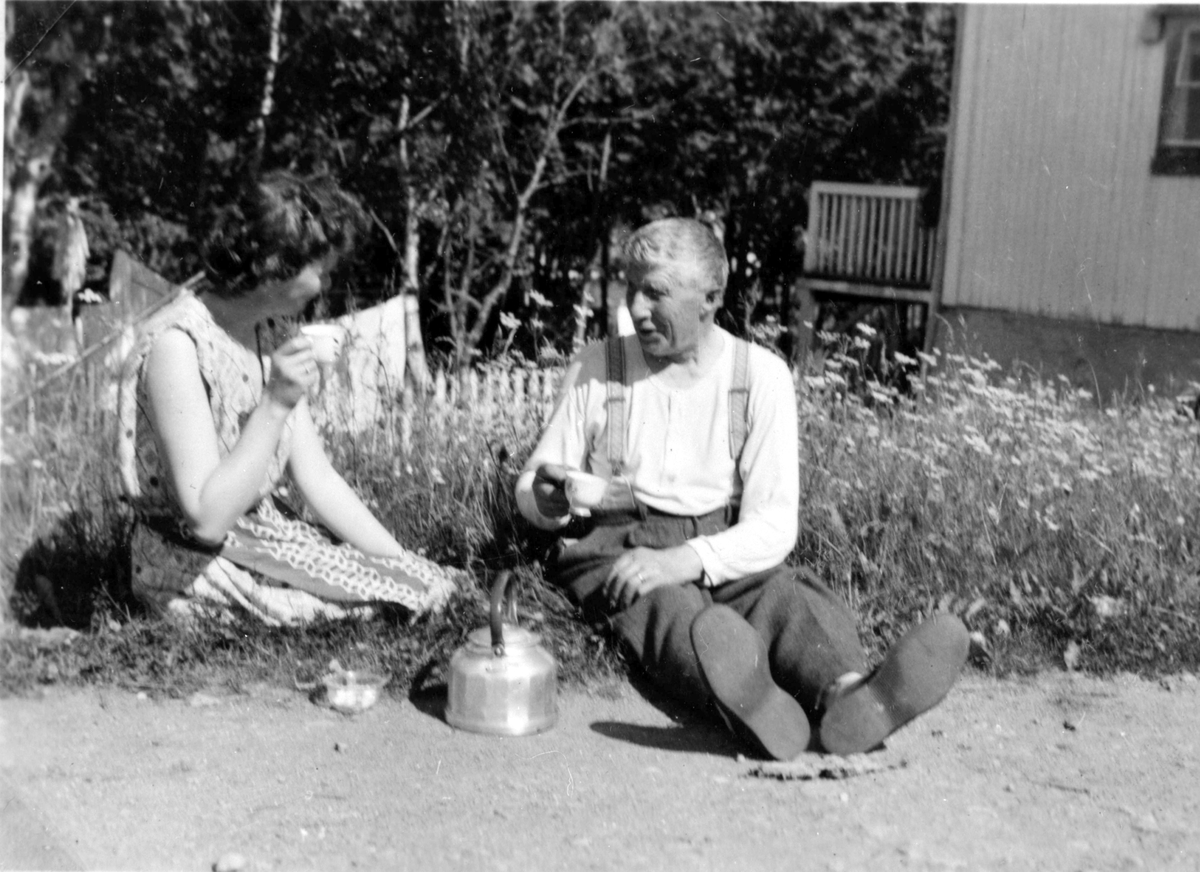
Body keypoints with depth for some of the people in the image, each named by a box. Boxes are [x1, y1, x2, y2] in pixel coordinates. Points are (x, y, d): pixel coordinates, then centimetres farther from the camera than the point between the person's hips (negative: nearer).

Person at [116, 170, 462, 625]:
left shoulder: (263, 338, 7)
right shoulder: (177, 344, -20)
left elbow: (318, 479, 4)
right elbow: (206, 519, -24)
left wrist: (408, 565, -5)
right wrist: (276, 404, -28)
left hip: (270, 541, 8)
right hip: (199, 571, -8)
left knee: (436, 585, -4)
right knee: (395, 603, -15)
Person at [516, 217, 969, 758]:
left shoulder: (761, 375, 3)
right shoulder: (596, 368, 7)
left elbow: (774, 526, -5)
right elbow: (530, 490, 13)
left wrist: (682, 561, -23)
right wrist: (548, 498, -14)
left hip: (725, 551, 2)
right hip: (613, 546, -1)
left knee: (788, 596, -31)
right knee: (671, 613, -35)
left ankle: (848, 696, -62)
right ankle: (750, 707, -67)